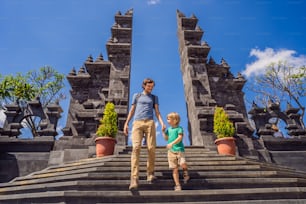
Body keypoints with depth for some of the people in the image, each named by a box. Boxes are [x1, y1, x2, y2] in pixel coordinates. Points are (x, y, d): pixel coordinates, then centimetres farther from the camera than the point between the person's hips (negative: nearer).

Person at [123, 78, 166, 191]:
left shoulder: (154, 97, 21)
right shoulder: (136, 95, 20)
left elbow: (157, 112, 11)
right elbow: (132, 110, 17)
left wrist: (162, 123, -7)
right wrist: (126, 123, 6)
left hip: (150, 123, 1)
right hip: (137, 123, -1)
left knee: (151, 148, -11)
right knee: (136, 148, -18)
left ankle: (150, 174, 7)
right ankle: (134, 179, -25)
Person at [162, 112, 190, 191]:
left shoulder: (179, 128, -4)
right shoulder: (169, 129, 13)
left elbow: (180, 138, -16)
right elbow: (166, 138, 20)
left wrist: (172, 143, -25)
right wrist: (163, 131, 8)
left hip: (179, 150, -4)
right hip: (171, 151, 5)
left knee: (183, 164, -23)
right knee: (175, 169, 4)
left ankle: (185, 174, 11)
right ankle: (177, 185, 13)